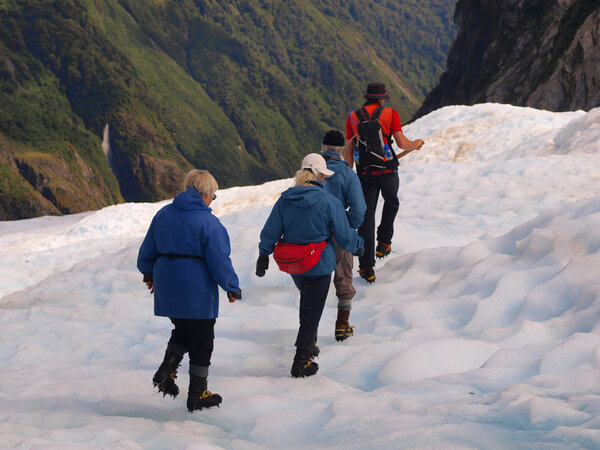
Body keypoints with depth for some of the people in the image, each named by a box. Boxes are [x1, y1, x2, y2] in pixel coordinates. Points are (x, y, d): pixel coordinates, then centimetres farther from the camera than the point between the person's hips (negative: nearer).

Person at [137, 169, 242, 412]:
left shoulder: (163, 214, 5)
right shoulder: (208, 222, -14)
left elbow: (148, 249, 15)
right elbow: (220, 260, -13)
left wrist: (148, 273, 31)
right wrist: (232, 288, -1)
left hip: (167, 288, 6)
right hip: (197, 292, -6)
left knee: (182, 331, 23)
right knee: (201, 341, 6)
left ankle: (166, 370, 1)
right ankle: (197, 394, 10)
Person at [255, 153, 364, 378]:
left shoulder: (285, 199, -5)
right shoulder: (329, 202, -17)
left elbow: (270, 231, 1)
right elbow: (344, 235, -9)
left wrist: (264, 256, 14)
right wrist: (358, 246, 12)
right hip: (319, 266, -5)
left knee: (307, 298, 30)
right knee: (312, 311, 4)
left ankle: (309, 344, 37)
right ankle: (301, 362, 6)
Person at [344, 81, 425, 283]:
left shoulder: (353, 117, 6)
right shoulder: (390, 114, -2)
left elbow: (349, 150, 7)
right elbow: (402, 143, -7)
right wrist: (416, 144, 15)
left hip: (365, 174, 1)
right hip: (388, 171, -1)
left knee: (366, 217, 5)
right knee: (392, 202, 31)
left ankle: (367, 267, 0)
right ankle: (384, 243, 24)